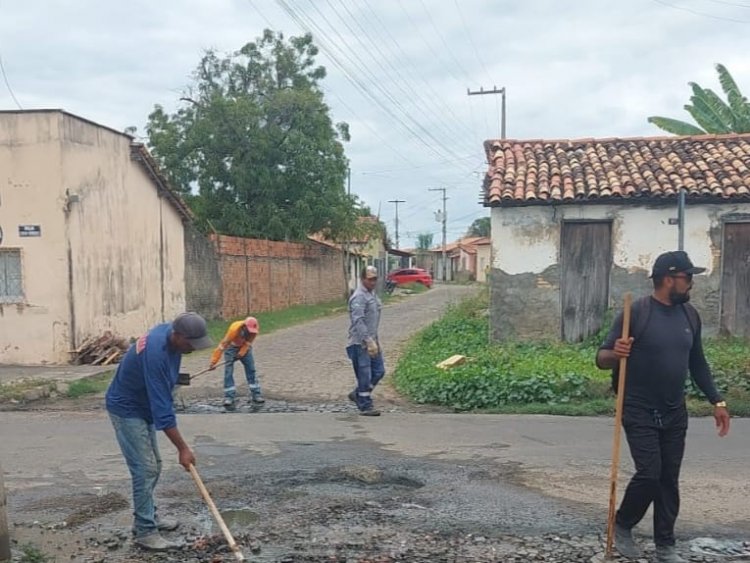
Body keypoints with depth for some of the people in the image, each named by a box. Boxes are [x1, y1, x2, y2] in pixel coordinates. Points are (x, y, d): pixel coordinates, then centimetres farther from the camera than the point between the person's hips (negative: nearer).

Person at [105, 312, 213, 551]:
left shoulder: (169, 331, -9)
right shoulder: (156, 354, -36)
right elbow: (162, 408, -34)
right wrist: (182, 448, -30)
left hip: (144, 405, 9)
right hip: (127, 409, -9)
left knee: (153, 465, 15)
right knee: (145, 468, -10)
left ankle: (146, 517, 29)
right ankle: (145, 531, -1)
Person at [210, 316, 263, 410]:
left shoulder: (255, 329, -28)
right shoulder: (234, 329, -39)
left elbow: (249, 342, -14)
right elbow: (223, 345, -36)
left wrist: (242, 353, -27)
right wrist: (214, 361, -36)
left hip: (245, 347, 4)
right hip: (231, 347, -4)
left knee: (251, 370, 1)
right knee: (228, 372, -11)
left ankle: (256, 395, 9)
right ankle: (228, 398, -10)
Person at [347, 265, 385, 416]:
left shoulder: (372, 294, 14)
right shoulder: (359, 297, -17)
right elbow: (358, 321, -26)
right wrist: (369, 341, -30)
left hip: (372, 341, 9)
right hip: (360, 343, -9)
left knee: (379, 371, 12)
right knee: (365, 375, -3)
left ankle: (357, 394, 26)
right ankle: (365, 406, 7)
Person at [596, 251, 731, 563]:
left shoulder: (689, 314, 5)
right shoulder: (636, 312, -13)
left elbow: (697, 363, 16)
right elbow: (602, 358, -12)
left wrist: (716, 401, 12)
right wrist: (615, 354, -35)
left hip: (675, 413, 6)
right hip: (640, 412, -6)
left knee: (669, 480, 9)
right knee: (649, 474, -10)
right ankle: (622, 525, 16)